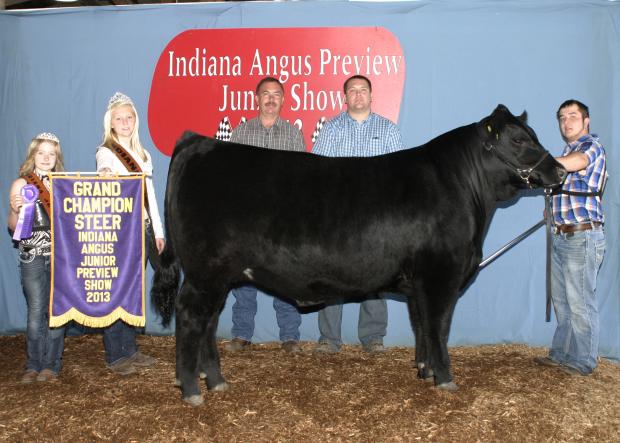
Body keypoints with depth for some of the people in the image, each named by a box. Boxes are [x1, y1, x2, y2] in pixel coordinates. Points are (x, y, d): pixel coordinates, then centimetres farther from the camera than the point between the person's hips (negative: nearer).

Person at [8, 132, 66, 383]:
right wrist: (15, 210, -14)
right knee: (36, 311, 0)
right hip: (32, 256, -1)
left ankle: (51, 365, 9)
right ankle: (33, 365, 12)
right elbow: (13, 226, 5)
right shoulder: (21, 185, 5)